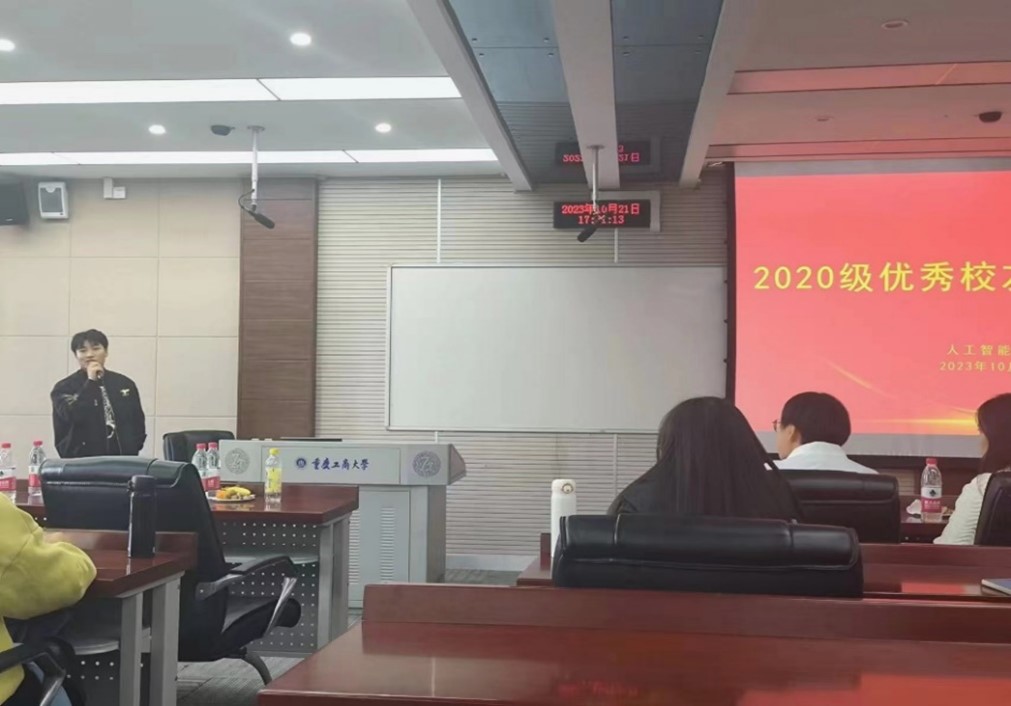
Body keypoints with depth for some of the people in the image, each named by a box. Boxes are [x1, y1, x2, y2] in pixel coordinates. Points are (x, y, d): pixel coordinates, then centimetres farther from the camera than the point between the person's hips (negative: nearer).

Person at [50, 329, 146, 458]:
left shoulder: (125, 384, 12)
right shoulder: (65, 387, 2)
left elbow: (138, 421, 15)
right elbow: (72, 416, -15)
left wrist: (133, 449, 1)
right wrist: (91, 382, -13)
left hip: (123, 459, 4)